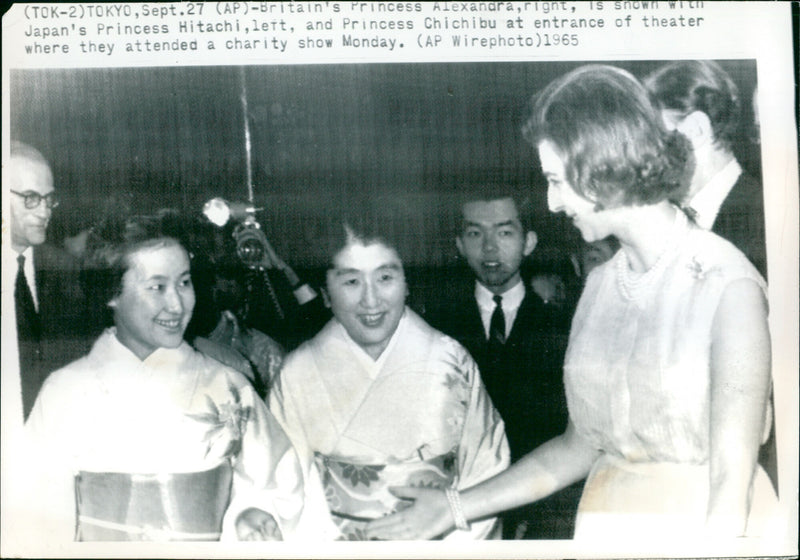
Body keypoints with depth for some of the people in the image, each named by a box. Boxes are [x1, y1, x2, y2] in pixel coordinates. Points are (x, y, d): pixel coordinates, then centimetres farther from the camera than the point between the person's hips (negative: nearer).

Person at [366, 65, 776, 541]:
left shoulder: (727, 286, -16)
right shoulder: (601, 285, 2)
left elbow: (732, 482, -17)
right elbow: (580, 446, 7)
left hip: (701, 533, -5)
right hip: (603, 530, 5)